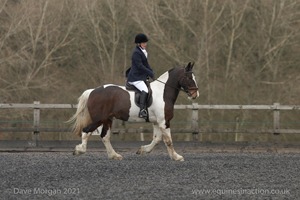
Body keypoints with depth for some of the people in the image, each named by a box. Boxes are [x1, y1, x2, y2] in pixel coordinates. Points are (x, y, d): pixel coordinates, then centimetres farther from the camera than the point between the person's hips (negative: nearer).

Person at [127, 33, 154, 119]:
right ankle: (142, 111, -40)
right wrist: (150, 74, -17)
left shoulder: (143, 51, 17)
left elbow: (146, 64, 23)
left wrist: (151, 72, 7)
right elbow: (140, 66, -20)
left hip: (142, 77, 11)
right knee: (144, 90, -29)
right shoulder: (136, 52, -14)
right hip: (135, 78, -11)